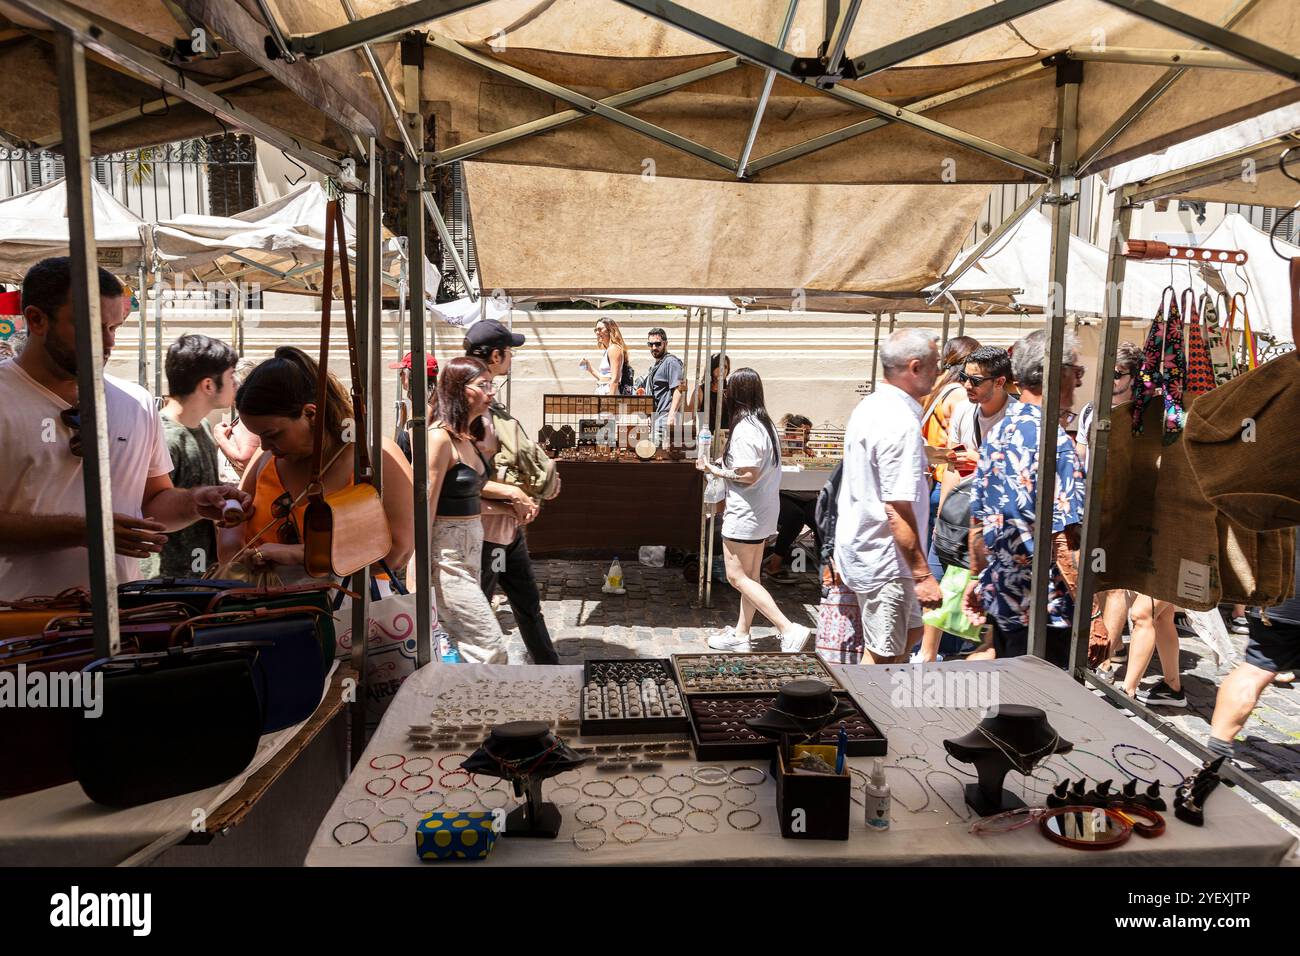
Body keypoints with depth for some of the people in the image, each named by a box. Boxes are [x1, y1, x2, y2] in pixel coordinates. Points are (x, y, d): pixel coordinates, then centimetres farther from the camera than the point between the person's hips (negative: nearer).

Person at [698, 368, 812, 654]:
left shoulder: (744, 429, -20)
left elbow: (748, 475, -23)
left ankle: (789, 630, -7)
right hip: (764, 513, 10)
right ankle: (741, 635, 26)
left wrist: (713, 470, -13)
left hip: (745, 515, -10)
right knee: (750, 577, 15)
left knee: (737, 577, -2)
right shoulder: (765, 423, 9)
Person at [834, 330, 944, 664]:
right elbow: (898, 510, -26)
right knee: (882, 656, 3)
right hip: (885, 561, -10)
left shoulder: (868, 407, 9)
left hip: (858, 547, 10)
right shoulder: (902, 423, -22)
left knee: (910, 630, 23)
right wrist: (922, 574, -22)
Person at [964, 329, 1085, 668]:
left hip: (1000, 598, 8)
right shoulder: (1052, 439, -18)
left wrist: (977, 578, 24)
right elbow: (1064, 539, -23)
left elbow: (978, 519, 14)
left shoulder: (997, 433, 7)